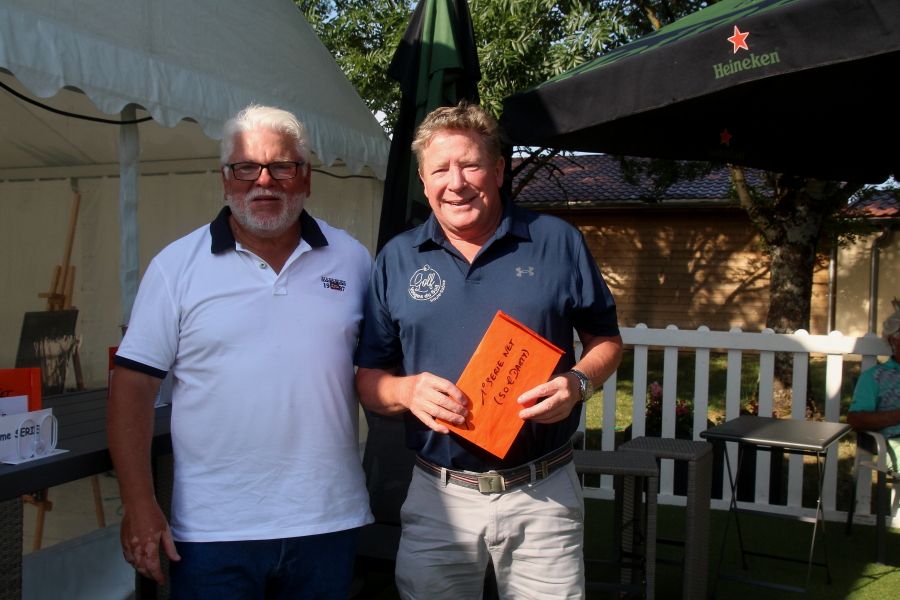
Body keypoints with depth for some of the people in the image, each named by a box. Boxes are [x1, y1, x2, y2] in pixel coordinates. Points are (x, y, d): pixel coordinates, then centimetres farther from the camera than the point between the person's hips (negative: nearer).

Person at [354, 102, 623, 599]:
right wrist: (407, 390, -15)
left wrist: (578, 382, -12)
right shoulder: (396, 259, 4)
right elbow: (367, 379, 6)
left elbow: (606, 340, 9)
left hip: (543, 496, -1)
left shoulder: (557, 242, 1)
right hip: (438, 498, 1)